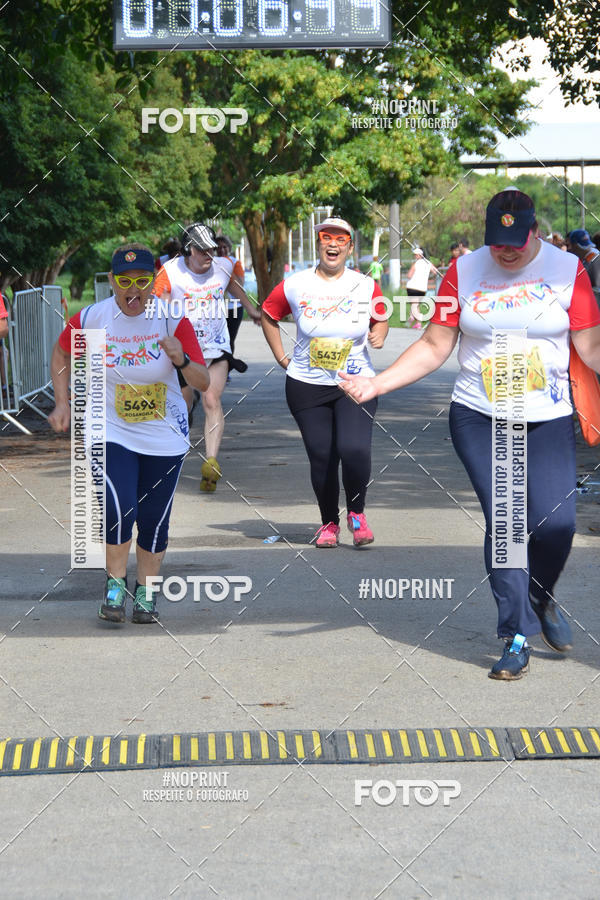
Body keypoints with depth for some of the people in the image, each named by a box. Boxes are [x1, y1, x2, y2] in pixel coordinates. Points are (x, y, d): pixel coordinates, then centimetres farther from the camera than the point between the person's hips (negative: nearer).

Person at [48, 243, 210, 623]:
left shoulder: (173, 320, -10)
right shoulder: (91, 319, -9)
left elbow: (203, 383, -9)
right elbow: (62, 353, 13)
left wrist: (181, 360, -29)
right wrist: (63, 402, 5)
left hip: (165, 436, 1)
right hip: (111, 432, -1)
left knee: (154, 518, 5)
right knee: (119, 509, -17)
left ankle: (146, 592, 26)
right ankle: (115, 584, 6)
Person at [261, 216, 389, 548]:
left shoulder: (366, 286, 1)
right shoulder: (295, 286, -1)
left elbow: (381, 320, 15)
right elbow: (268, 315, 14)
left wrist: (379, 334, -8)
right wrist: (282, 357, 8)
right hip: (307, 386, 1)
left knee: (355, 449, -18)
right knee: (321, 458, 3)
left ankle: (356, 513, 7)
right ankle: (329, 523, 24)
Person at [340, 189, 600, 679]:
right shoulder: (465, 271, 3)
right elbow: (435, 346, 4)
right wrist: (376, 384, -6)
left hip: (548, 421, 0)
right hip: (478, 418, 0)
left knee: (556, 523, -11)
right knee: (502, 522, -8)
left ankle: (542, 600, 22)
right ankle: (517, 640, 3)